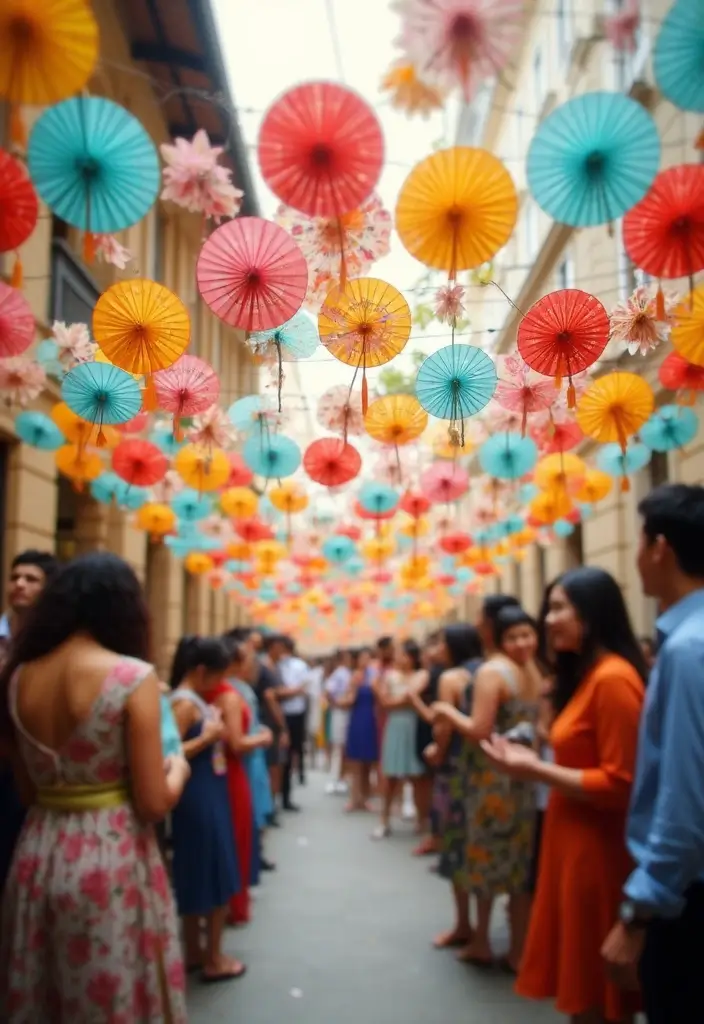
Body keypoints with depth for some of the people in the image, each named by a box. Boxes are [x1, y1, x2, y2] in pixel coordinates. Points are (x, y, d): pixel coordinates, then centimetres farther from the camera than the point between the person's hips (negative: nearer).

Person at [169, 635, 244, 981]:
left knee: (198, 877, 17)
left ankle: (194, 952, 28)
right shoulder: (185, 702, -19)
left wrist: (213, 733, 3)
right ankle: (213, 959, 14)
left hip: (208, 795, 10)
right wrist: (207, 738, -24)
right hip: (200, 797, -10)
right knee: (216, 877, 2)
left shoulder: (194, 699, 10)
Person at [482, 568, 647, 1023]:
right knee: (580, 985, 20)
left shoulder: (613, 678, -20)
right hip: (576, 845, 10)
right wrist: (535, 763, 6)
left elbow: (618, 783, -23)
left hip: (598, 853, -10)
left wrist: (536, 771, -19)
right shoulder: (587, 674, 12)